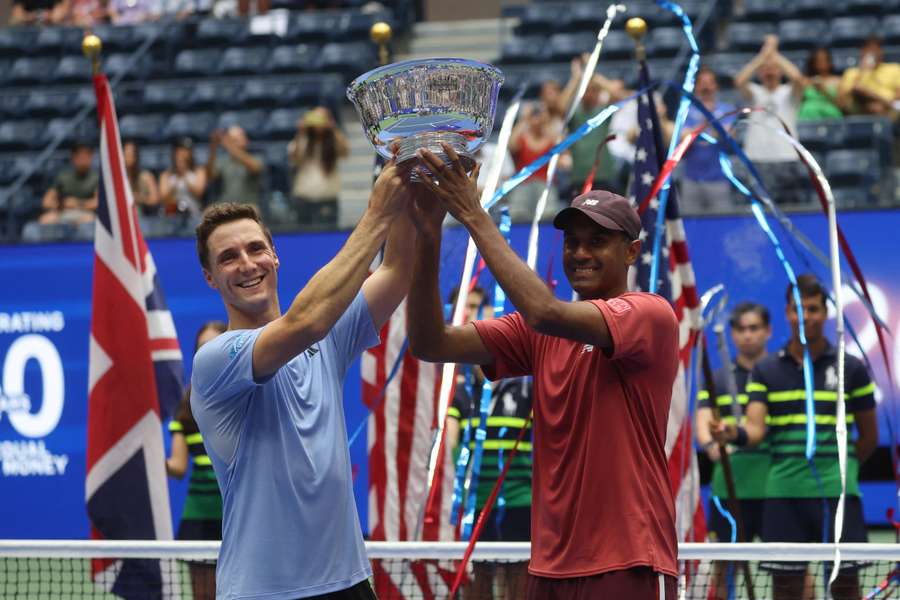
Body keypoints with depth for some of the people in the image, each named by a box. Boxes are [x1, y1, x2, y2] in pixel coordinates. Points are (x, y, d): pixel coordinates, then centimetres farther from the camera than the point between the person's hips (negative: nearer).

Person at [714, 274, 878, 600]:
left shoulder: (851, 368, 5)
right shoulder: (765, 371, 8)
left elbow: (869, 437, 13)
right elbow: (756, 429, -4)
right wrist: (733, 433, -25)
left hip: (836, 493, -1)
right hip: (783, 493, 1)